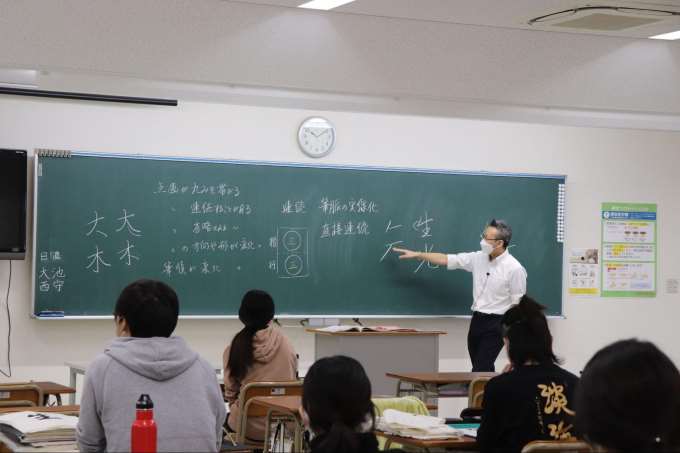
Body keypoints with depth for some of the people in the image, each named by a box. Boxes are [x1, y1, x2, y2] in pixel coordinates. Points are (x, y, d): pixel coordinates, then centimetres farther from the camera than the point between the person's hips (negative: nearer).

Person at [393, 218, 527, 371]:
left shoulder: (514, 269, -14)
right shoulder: (478, 258, 3)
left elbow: (518, 304, -12)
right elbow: (447, 260, 9)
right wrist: (417, 254, 7)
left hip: (496, 324, -7)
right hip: (477, 320, 7)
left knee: (480, 371, -11)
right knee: (483, 370, 13)